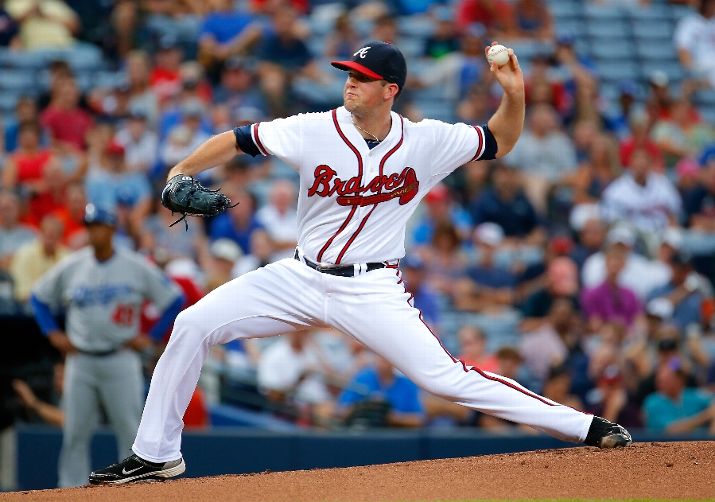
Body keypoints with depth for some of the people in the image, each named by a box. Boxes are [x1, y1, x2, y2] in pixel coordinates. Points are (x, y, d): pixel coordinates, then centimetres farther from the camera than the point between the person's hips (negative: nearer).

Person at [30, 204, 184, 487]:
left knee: (130, 430, -3)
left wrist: (151, 337, -2)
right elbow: (39, 297, 16)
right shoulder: (71, 267, 3)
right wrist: (53, 334, 6)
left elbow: (174, 300, 3)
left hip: (120, 359, -2)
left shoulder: (137, 267, -4)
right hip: (80, 361, 2)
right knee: (75, 433, 1)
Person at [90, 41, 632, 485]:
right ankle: (156, 454, 3)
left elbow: (499, 143, 5)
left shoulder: (426, 142, -6)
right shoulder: (315, 131, -9)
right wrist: (182, 172, -19)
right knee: (193, 326, -9)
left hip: (373, 291, -2)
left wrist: (515, 95, -13)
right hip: (301, 279, 2)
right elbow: (237, 139, -4)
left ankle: (587, 428, -11)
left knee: (446, 377, -16)